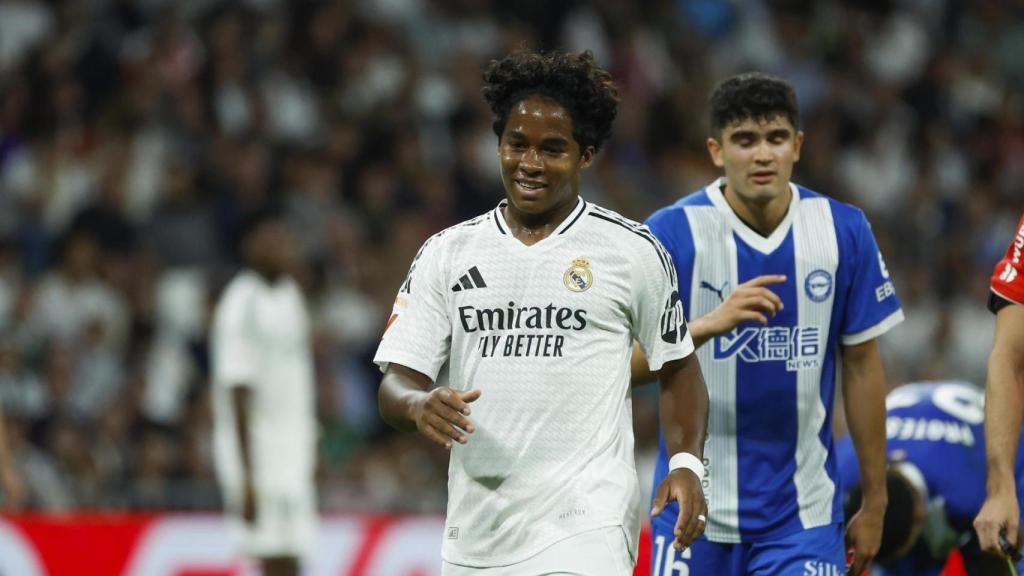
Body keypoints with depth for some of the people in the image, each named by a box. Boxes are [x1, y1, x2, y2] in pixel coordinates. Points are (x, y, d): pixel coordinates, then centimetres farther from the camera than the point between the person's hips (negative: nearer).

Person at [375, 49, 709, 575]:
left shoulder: (632, 251, 3)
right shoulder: (446, 254, 9)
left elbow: (677, 368, 13)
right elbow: (396, 383, 4)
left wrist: (686, 464, -3)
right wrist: (420, 405, -20)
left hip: (585, 531, -4)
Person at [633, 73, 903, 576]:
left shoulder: (844, 231, -1)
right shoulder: (671, 232, -8)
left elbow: (861, 366, 7)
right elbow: (625, 364, -13)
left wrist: (874, 502, 9)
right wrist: (710, 324, -30)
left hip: (803, 513, 1)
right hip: (694, 511, -1)